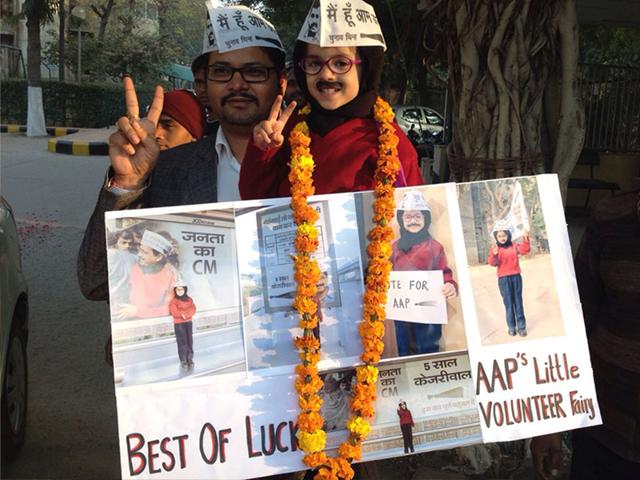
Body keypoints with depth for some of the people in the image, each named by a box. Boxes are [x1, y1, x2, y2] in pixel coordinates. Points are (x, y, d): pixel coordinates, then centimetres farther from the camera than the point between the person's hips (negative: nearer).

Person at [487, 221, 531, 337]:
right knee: (508, 302, 2)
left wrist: (525, 239, -24)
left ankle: (521, 326, 8)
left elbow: (525, 250, -10)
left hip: (516, 277, 1)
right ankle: (511, 327, 8)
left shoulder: (514, 246, 4)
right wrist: (494, 255, -31)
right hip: (503, 279, -1)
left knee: (518, 301, 4)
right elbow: (492, 263, -11)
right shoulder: (495, 248, -1)